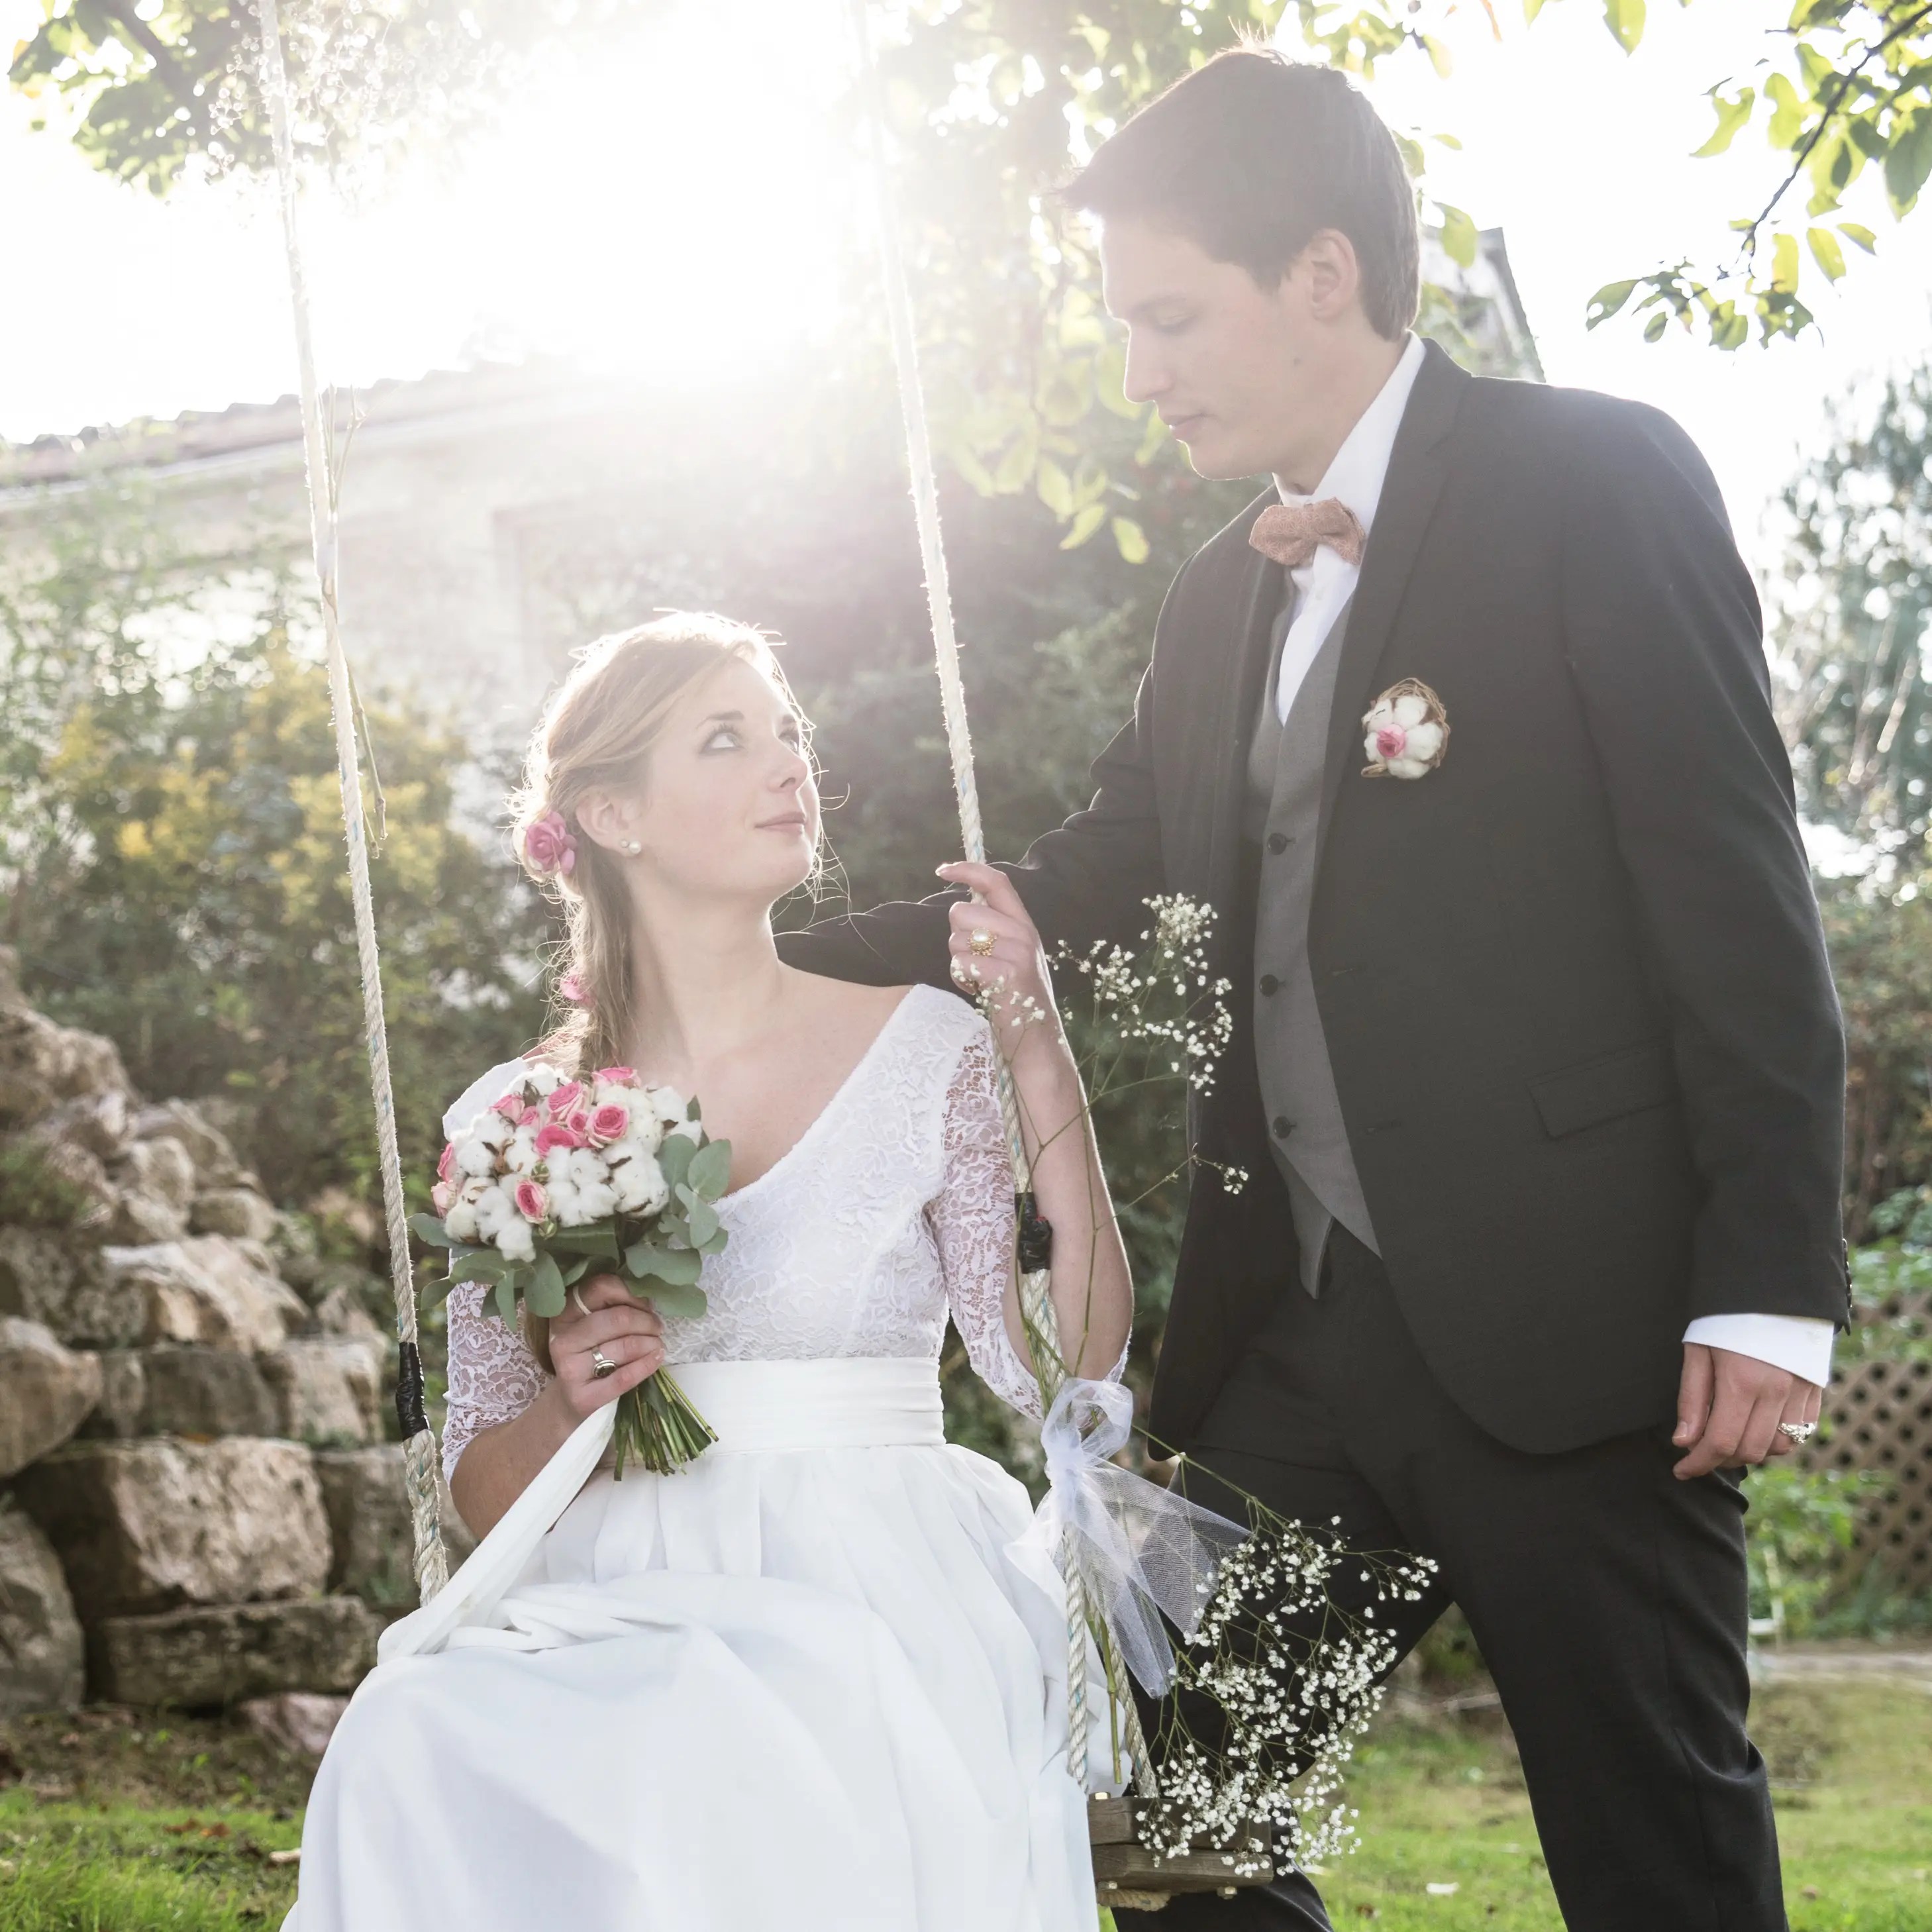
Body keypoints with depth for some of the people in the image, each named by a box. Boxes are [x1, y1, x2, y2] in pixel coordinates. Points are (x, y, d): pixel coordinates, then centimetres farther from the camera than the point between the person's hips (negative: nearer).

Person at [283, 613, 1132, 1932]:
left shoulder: (923, 1053, 6)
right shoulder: (514, 1123, 10)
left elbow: (1069, 1366, -5)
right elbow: (484, 1497, 13)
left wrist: (1040, 1053, -11)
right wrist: (569, 1400, -9)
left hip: (874, 1613, -1)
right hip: (612, 1609, 2)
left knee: (730, 1750, -36)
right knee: (419, 1745, -32)